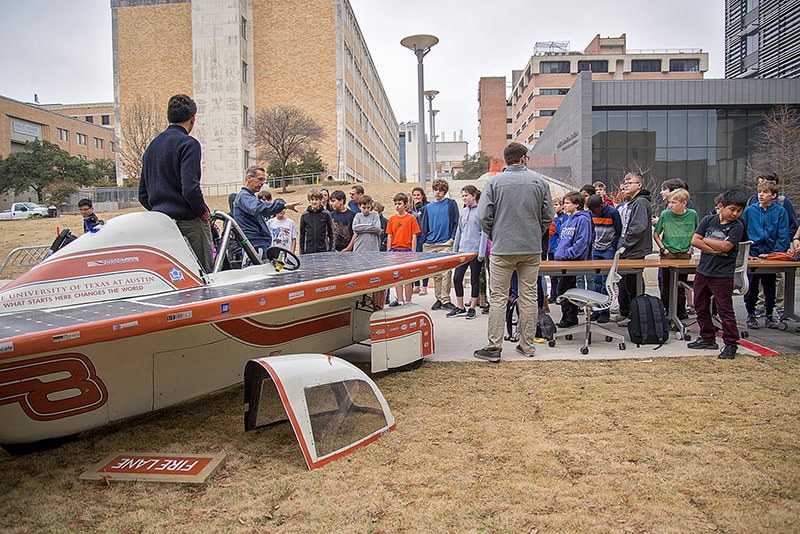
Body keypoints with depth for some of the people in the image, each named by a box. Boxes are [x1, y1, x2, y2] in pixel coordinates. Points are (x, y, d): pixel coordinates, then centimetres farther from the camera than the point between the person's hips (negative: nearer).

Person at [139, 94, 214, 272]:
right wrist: (204, 212, -6)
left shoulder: (152, 146, 17)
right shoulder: (188, 144, -8)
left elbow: (143, 195, 18)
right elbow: (190, 187, -19)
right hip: (188, 222, -8)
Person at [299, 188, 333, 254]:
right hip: (308, 251, 1)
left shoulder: (326, 214, -1)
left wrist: (331, 249, -1)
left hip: (323, 250, -1)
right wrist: (301, 252, 6)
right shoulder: (304, 216, 3)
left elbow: (331, 233, 3)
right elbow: (302, 235, 8)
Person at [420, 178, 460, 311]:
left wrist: (452, 239, -7)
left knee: (446, 273, -9)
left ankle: (445, 299, -4)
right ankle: (439, 299, 16)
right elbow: (424, 227, 16)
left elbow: (456, 223, 2)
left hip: (445, 244, -4)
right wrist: (423, 242, 8)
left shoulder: (451, 204, 5)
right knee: (435, 275, 8)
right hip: (430, 245, 4)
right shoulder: (428, 207, 14)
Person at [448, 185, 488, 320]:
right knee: (457, 278, 4)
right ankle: (460, 307, 15)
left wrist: (481, 252, -15)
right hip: (462, 250, 6)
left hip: (475, 251, -6)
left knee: (474, 280, 4)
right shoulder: (463, 212, 13)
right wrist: (454, 250, 16)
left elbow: (484, 232, -11)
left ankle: (472, 308, 14)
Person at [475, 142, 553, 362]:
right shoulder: (539, 181, 3)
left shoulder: (494, 181, -3)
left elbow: (484, 216, -7)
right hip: (532, 249, 2)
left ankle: (494, 347, 1)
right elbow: (548, 215, 6)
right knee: (529, 296, 10)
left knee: (498, 297, 2)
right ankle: (527, 345, 17)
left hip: (502, 248, -2)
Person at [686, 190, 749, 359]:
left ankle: (731, 344, 6)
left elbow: (725, 246, -19)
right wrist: (716, 249, -14)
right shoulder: (708, 220, 2)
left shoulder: (737, 226, -6)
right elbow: (695, 241, -7)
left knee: (725, 309, -3)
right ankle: (707, 338, 28)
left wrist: (705, 240, -9)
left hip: (723, 274, -5)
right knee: (700, 306, 14)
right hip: (703, 271, 5)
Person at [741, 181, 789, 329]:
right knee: (751, 289, 6)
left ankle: (769, 315, 26)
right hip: (751, 256, 0)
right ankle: (751, 315, 21)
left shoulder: (780, 212, -1)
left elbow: (783, 237, -3)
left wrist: (774, 254, -13)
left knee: (770, 289, 10)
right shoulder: (749, 210, 0)